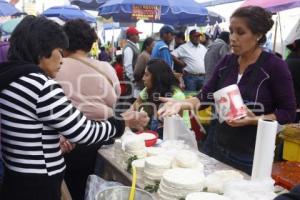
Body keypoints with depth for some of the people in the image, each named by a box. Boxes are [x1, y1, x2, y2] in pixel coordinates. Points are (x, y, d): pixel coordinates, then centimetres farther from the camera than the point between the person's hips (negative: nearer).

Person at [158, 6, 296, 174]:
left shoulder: (275, 66, -12)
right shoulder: (226, 62, 2)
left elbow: (288, 113, -10)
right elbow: (206, 96, -1)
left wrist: (254, 120, -25)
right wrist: (181, 104, -18)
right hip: (217, 147, 5)